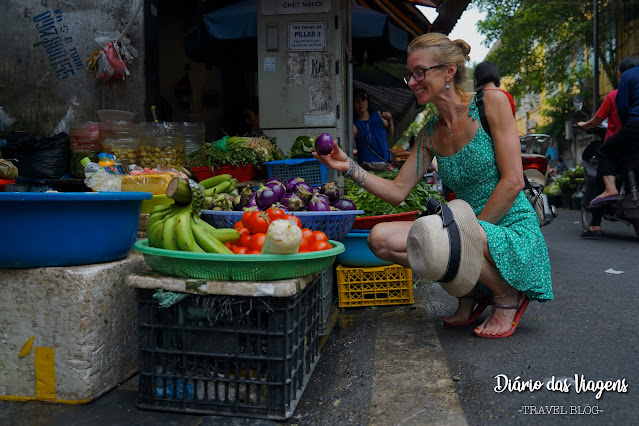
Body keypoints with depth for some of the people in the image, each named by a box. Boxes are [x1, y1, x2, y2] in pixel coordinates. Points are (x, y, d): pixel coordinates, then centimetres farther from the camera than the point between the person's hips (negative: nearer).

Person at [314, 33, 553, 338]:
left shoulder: (491, 102, -7)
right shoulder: (430, 134, 10)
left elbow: (513, 182, -13)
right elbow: (397, 191, 6)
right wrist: (350, 168, -5)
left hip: (513, 233, -6)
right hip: (471, 232, 6)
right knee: (381, 238, -14)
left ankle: (508, 296, -3)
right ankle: (471, 293, 6)